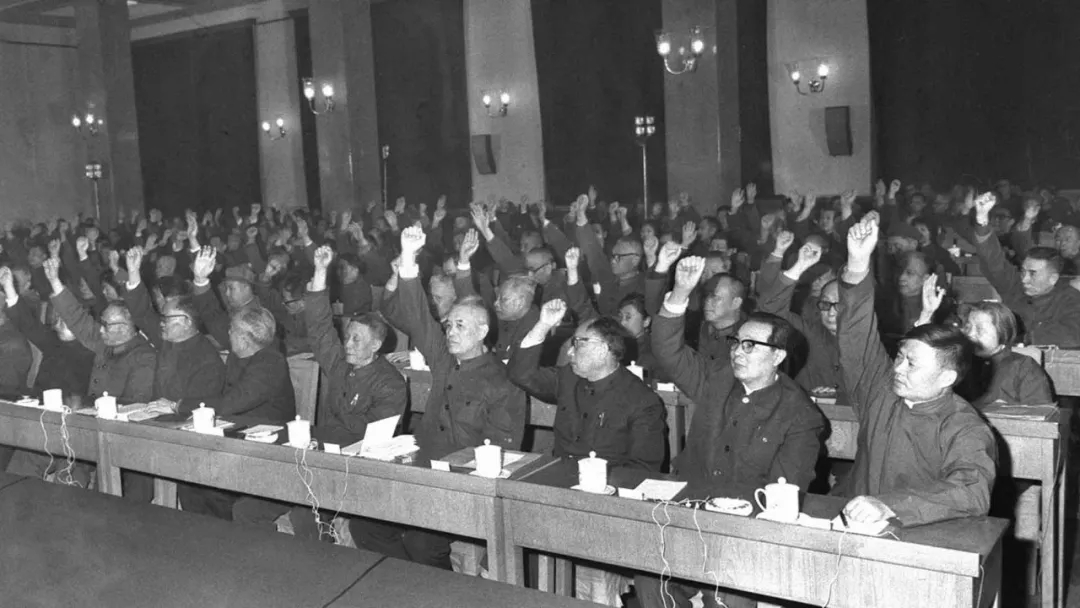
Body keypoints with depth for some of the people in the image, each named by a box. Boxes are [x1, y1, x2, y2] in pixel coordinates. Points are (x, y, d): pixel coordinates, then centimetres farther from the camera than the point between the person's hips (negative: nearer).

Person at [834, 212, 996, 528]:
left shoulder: (966, 431, -9)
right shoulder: (882, 390, 7)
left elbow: (973, 492, -26)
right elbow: (858, 339, 0)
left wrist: (889, 505, -39)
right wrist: (857, 265, -14)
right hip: (851, 528, 5)